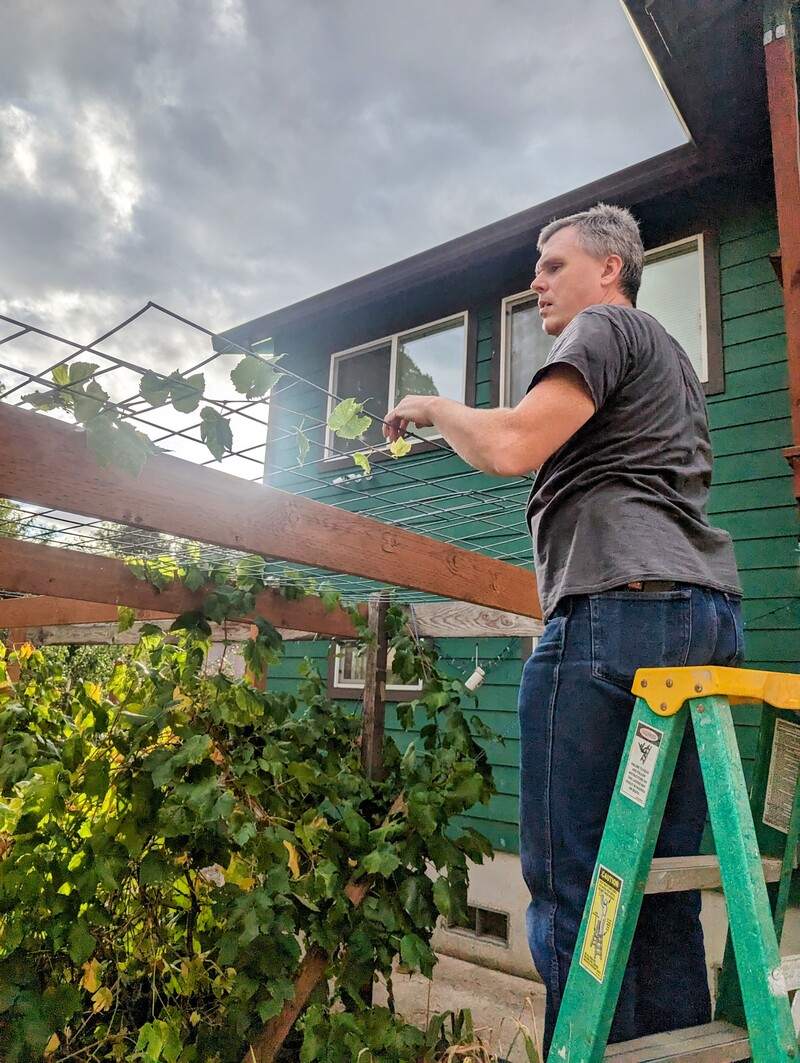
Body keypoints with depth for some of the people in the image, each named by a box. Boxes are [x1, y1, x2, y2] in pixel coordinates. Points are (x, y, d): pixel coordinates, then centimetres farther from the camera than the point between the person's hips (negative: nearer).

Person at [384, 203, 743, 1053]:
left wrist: (432, 406, 5)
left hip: (620, 603, -10)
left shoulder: (603, 328, 4)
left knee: (571, 879, -6)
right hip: (710, 612, 10)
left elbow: (510, 447, -11)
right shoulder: (674, 361, 33)